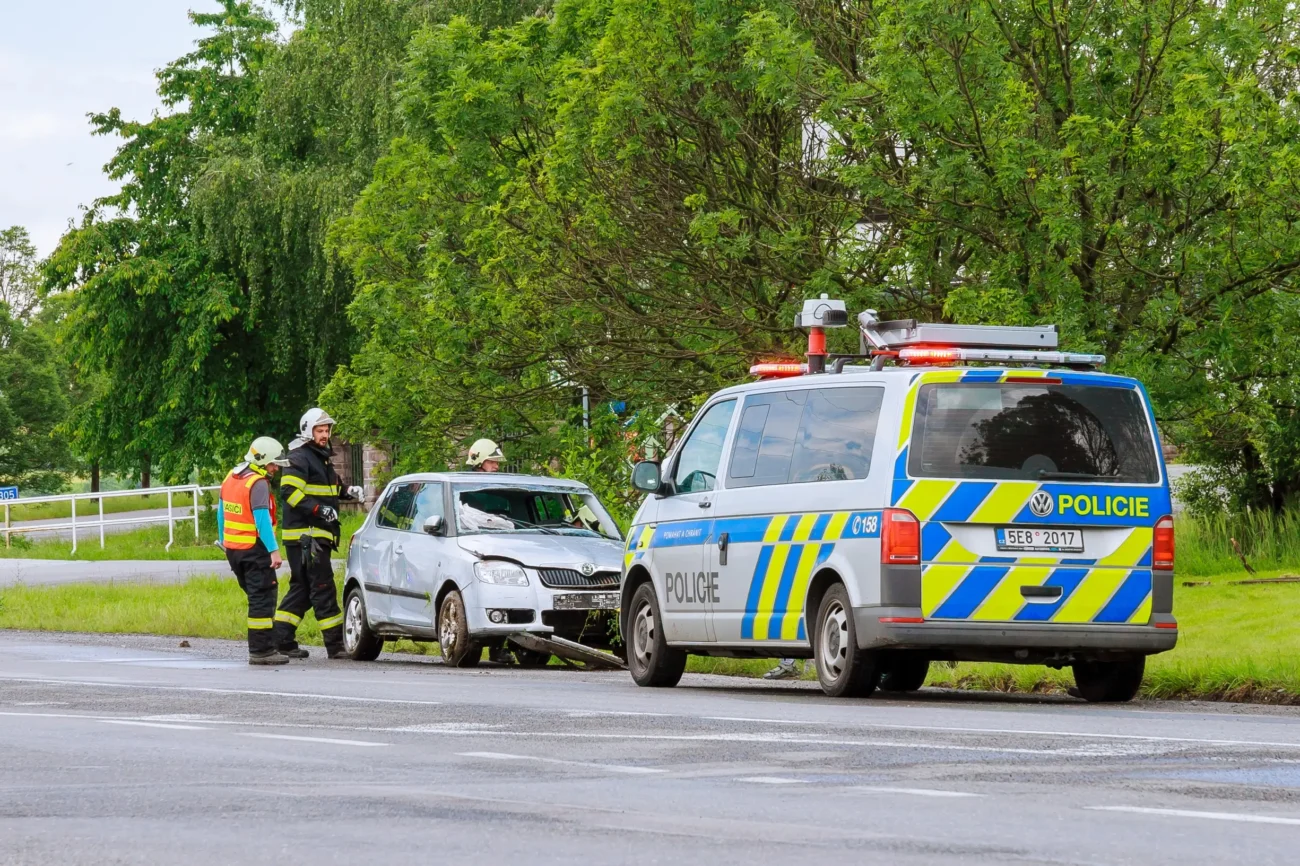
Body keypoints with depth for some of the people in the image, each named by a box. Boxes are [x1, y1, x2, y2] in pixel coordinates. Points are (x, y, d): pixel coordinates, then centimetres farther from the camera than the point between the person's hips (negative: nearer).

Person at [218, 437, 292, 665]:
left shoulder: (231, 477, 12)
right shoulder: (258, 484, -16)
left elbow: (221, 510, 20)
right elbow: (262, 519, -22)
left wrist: (223, 540, 29)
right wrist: (273, 550, -23)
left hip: (232, 547, 9)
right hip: (254, 550, -9)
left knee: (255, 596, 16)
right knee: (263, 598, -6)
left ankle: (259, 647, 17)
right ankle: (261, 650, -9)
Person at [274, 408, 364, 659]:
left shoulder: (320, 458, 21)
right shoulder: (300, 458, -10)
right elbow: (290, 490, -21)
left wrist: (347, 492, 17)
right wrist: (319, 510, -27)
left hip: (318, 535, 10)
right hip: (305, 536, -10)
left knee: (301, 589, 11)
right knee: (323, 589, -10)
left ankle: (282, 638, 13)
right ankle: (335, 645, -11)